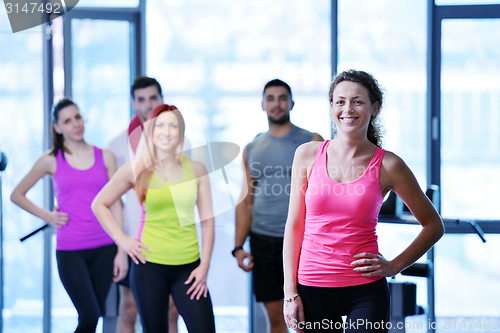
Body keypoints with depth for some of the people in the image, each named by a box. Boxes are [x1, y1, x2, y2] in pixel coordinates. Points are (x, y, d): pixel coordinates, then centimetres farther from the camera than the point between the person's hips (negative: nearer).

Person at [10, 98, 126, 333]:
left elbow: (114, 204, 6)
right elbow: (17, 195, 13)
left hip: (104, 248, 2)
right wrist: (47, 216, 1)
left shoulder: (105, 157, 7)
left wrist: (122, 251, 2)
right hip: (70, 251, -2)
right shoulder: (51, 161, 3)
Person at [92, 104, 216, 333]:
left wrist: (204, 265, -1)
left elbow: (207, 220, 6)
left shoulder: (196, 169, 5)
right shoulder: (136, 171, 1)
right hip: (149, 264, -1)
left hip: (188, 267, 1)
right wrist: (122, 240, 1)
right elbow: (99, 204, 11)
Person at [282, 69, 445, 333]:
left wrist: (394, 266, -1)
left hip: (365, 291, -1)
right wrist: (290, 292, -1)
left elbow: (433, 226, 8)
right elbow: (294, 225, 4)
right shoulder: (308, 155, 2)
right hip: (313, 288, 2)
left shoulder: (387, 165, -2)